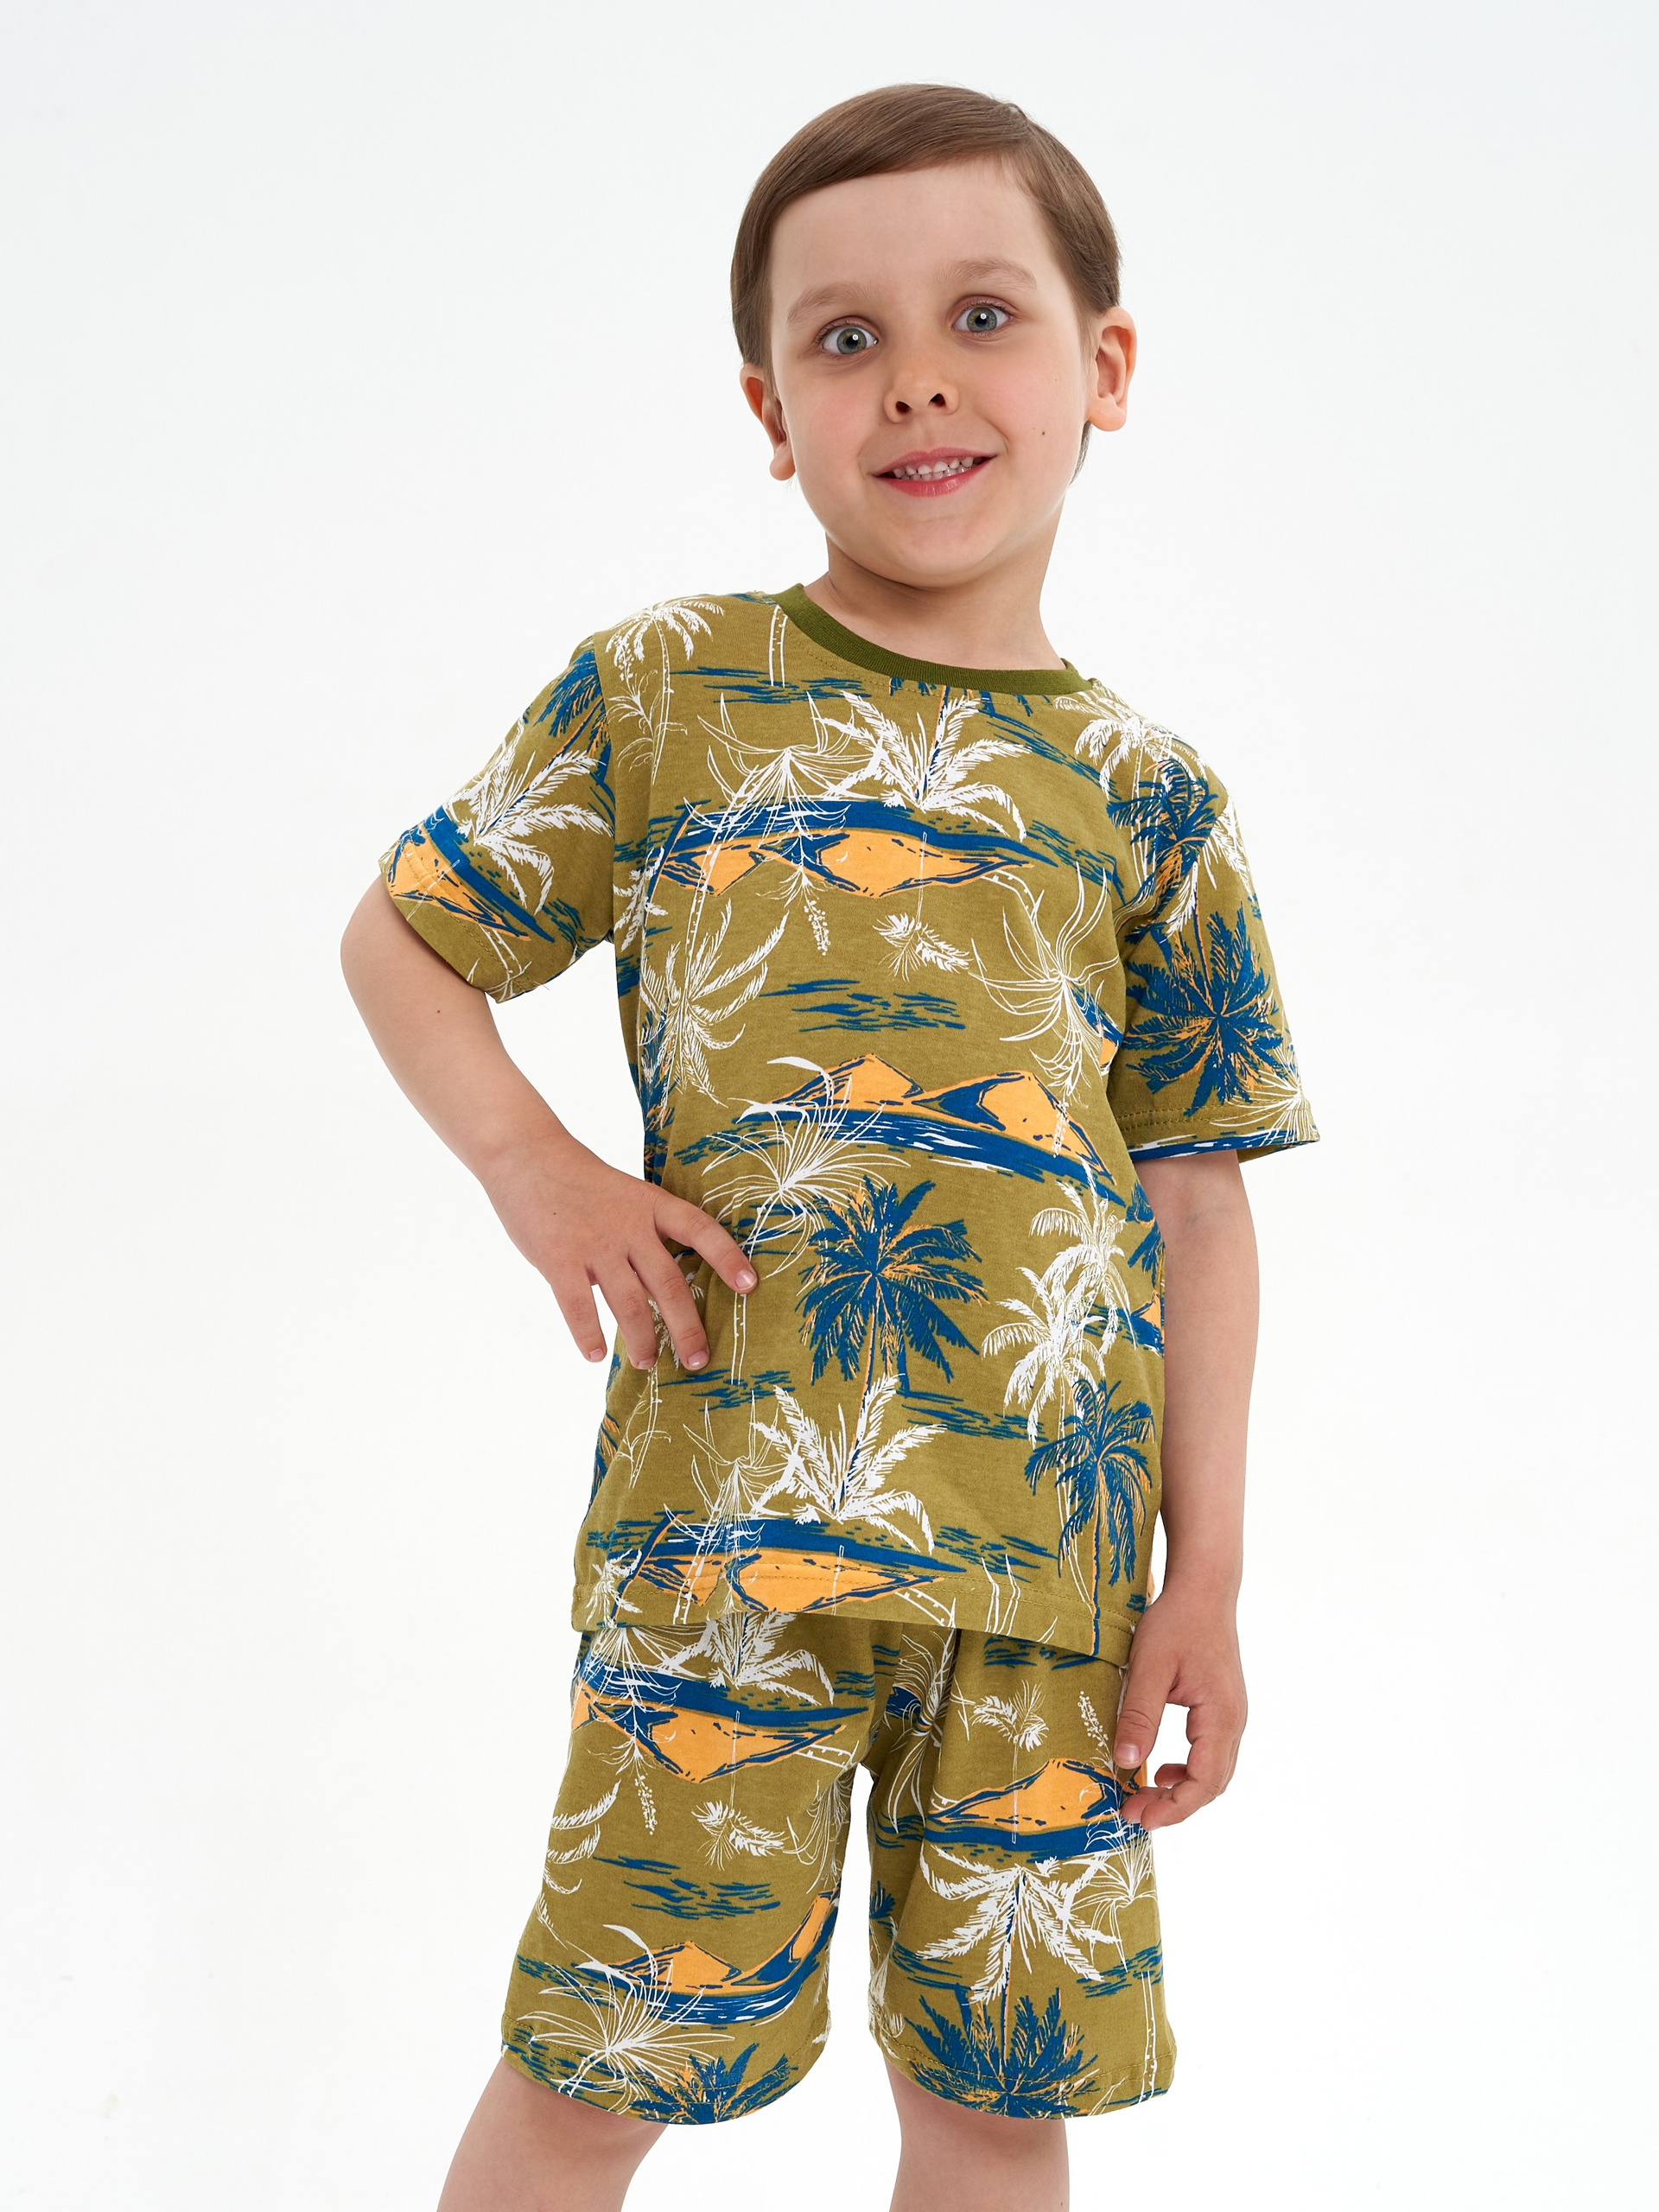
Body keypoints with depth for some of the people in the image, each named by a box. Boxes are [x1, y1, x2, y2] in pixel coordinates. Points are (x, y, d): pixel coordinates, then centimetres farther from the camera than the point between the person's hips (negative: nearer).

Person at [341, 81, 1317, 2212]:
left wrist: (1206, 1575, 5)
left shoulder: (1150, 797, 8)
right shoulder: (660, 696, 3)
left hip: (1052, 1552, 3)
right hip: (729, 1520, -2)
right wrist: (535, 1172, -6)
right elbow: (397, 937, 11)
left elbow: (1196, 1207, 8)